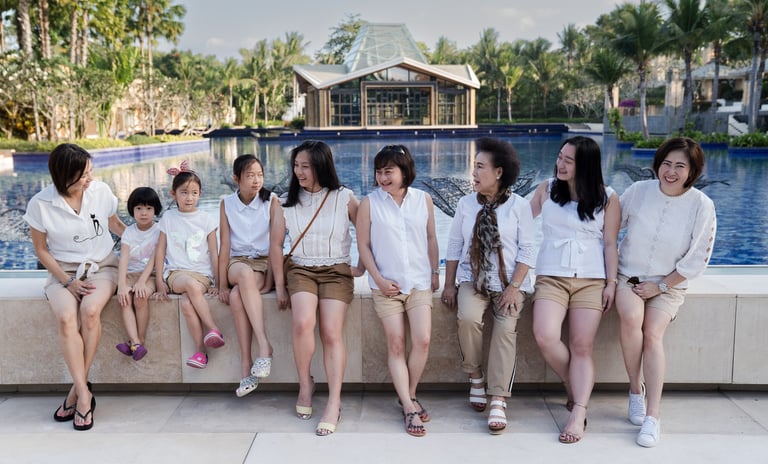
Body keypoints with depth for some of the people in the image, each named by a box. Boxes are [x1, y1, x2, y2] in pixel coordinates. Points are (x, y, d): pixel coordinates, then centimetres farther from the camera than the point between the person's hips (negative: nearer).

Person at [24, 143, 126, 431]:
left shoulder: (101, 191, -5)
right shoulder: (40, 204, -8)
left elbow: (116, 226, 14)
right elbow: (41, 250, 1)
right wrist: (68, 281, -9)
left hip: (102, 266, 1)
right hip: (63, 271, 0)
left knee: (90, 310, -31)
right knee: (66, 318, -31)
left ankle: (76, 390, -17)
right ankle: (85, 393, -23)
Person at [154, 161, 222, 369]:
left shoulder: (205, 219, 6)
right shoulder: (168, 217, 8)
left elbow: (214, 253, 6)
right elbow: (160, 250, 8)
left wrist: (218, 282, 2)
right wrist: (160, 282, 2)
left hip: (202, 274, 0)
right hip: (176, 272, 1)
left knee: (186, 303, -32)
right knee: (192, 285, -36)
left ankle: (200, 350, -21)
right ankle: (214, 329, -30)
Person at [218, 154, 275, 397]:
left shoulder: (271, 200, -5)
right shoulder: (227, 204, 2)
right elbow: (225, 245, -2)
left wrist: (269, 279, -16)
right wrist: (222, 284, -7)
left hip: (264, 263, -1)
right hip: (238, 262, 1)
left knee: (237, 296, -33)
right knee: (245, 273, -37)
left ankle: (246, 364, -28)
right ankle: (264, 345, -39)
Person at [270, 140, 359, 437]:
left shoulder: (344, 198, -2)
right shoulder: (287, 201, 3)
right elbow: (276, 243, 6)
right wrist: (280, 285, 3)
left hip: (337, 271, -1)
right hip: (301, 269, 1)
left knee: (332, 334, -19)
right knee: (302, 323, -27)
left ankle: (334, 404, -14)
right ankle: (305, 384, -4)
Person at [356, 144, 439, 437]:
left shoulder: (423, 199, 1)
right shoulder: (369, 203, -4)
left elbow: (431, 239, 10)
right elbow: (363, 245, -2)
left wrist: (435, 273, 12)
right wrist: (379, 279, -8)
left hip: (419, 282, 2)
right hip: (387, 285, -1)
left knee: (422, 340, -8)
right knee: (396, 344, -2)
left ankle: (409, 396, 14)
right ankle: (409, 408, 4)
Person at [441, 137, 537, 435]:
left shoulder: (519, 205, -3)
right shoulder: (466, 204, 5)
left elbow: (527, 250, -4)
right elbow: (454, 246, 8)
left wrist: (513, 287, -13)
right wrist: (449, 285, 2)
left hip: (509, 283, -1)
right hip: (473, 280, 2)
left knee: (506, 329, -23)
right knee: (468, 318, -27)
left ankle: (498, 401, -14)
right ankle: (475, 376, -1)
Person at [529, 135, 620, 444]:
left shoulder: (607, 198, 3)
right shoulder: (546, 190, 7)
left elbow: (610, 244, 2)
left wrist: (611, 283, -3)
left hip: (591, 279, -1)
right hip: (551, 277, 1)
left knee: (582, 346, -8)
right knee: (545, 337, -19)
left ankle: (578, 413, -6)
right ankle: (576, 389, 5)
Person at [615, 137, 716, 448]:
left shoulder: (702, 206, -9)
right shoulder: (638, 191, -6)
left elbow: (696, 260, -6)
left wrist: (660, 286, -10)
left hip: (668, 284, -1)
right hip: (628, 275, 1)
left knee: (652, 334, -23)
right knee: (631, 317, -29)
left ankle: (653, 416, -19)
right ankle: (636, 388, -8)